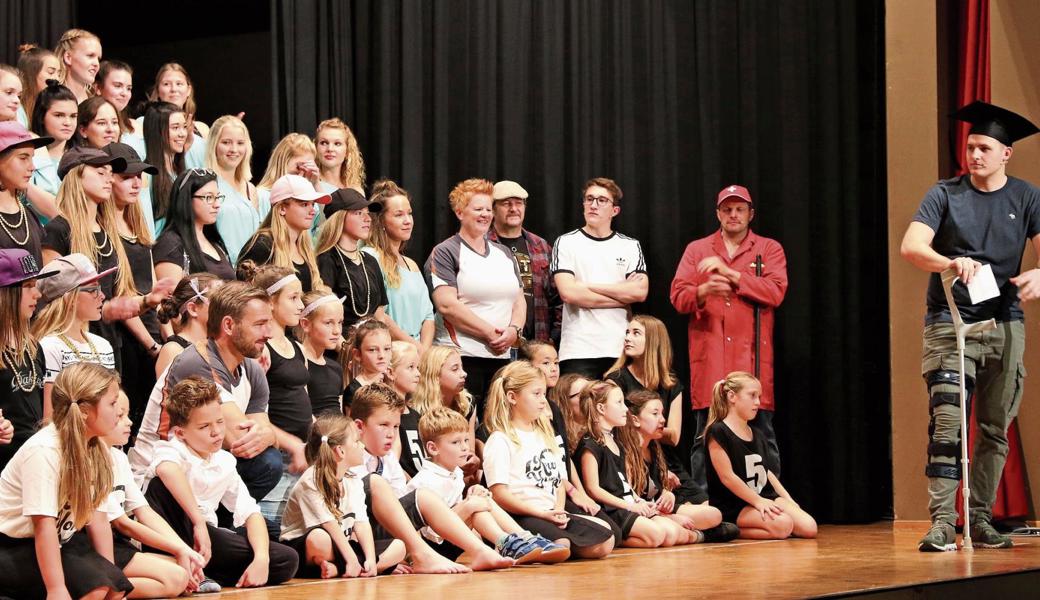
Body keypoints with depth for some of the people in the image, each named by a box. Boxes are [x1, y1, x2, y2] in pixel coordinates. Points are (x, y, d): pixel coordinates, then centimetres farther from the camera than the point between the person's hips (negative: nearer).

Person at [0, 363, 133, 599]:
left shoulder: (96, 450, -2)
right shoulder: (44, 451, -25)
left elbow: (97, 518, -1)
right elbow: (43, 525, -30)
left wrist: (112, 576, -4)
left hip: (58, 540, 8)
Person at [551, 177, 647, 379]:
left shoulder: (630, 246, 11)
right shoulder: (566, 243, 6)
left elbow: (640, 292, -3)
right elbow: (568, 292, -8)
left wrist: (588, 285, -6)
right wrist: (622, 295, -4)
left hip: (621, 349, 2)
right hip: (578, 352, -2)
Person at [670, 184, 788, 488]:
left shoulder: (769, 249, 11)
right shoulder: (696, 250, 15)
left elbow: (775, 291, -6)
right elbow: (678, 296, 5)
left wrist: (728, 273, -12)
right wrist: (703, 291, -17)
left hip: (752, 355, -1)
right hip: (709, 356, 1)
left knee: (762, 435, -3)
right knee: (705, 438, 0)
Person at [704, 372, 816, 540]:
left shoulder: (757, 434, 17)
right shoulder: (718, 432, -9)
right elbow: (727, 476, -14)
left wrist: (787, 499, 7)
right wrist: (758, 501, -15)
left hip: (765, 498, 8)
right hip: (733, 506, -8)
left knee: (809, 527, -12)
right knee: (782, 525, -30)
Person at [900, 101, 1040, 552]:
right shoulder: (945, 195, 1)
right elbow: (911, 246, -11)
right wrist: (951, 263, -32)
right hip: (949, 323, -2)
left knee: (995, 427, 7)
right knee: (947, 421, -12)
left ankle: (980, 519, 17)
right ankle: (942, 522, -14)